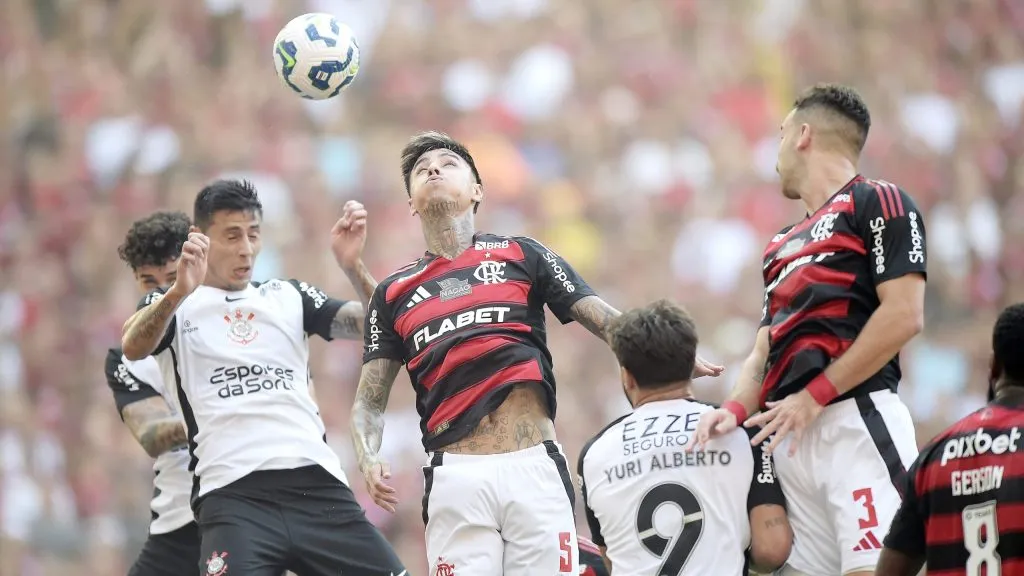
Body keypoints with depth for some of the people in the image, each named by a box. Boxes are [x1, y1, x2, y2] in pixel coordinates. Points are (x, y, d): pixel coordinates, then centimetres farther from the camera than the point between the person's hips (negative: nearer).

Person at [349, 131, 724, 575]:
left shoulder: (520, 256, 13)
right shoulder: (393, 293, 16)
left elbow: (605, 319, 6)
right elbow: (370, 400, 15)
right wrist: (368, 459, -6)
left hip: (534, 470, -1)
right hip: (455, 477, 1)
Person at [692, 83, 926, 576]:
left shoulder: (878, 204, 3)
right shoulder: (783, 246, 27)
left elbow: (903, 316, -8)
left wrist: (813, 396, -9)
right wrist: (737, 409, 2)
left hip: (858, 421, -8)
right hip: (790, 438, 8)